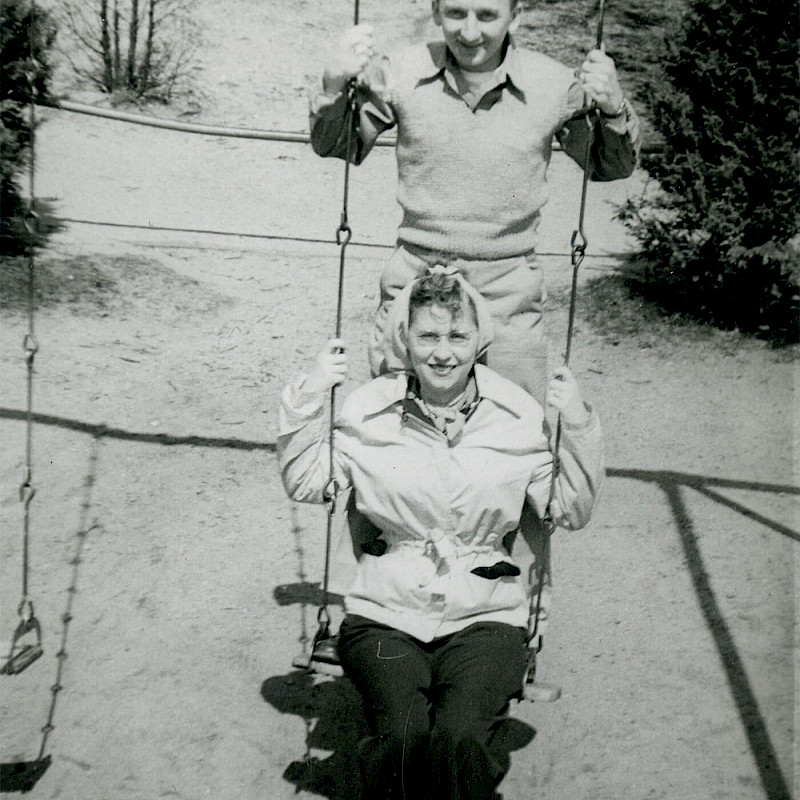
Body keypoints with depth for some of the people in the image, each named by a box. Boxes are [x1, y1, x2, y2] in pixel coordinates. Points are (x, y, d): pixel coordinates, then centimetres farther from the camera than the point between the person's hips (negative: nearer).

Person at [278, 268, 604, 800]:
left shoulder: (519, 417, 3)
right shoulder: (370, 410, 3)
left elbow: (571, 511, 5)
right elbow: (305, 485, 4)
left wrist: (578, 426, -7)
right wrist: (309, 398, -6)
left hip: (484, 617, 0)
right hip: (384, 615, 0)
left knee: (459, 737, -26)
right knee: (403, 736, -26)